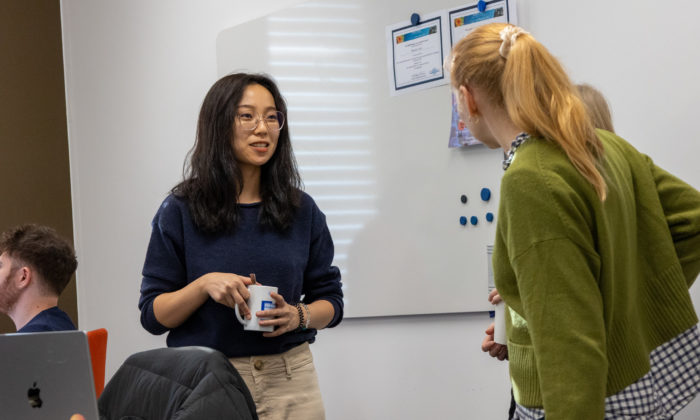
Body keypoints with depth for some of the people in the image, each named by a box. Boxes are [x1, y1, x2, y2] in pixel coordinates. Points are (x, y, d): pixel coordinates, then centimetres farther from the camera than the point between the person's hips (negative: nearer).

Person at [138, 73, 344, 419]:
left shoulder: (302, 210, 4)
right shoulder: (180, 212, -3)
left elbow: (330, 300, 8)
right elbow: (153, 315, -3)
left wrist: (298, 316, -12)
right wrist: (204, 285, -19)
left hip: (290, 379, 2)